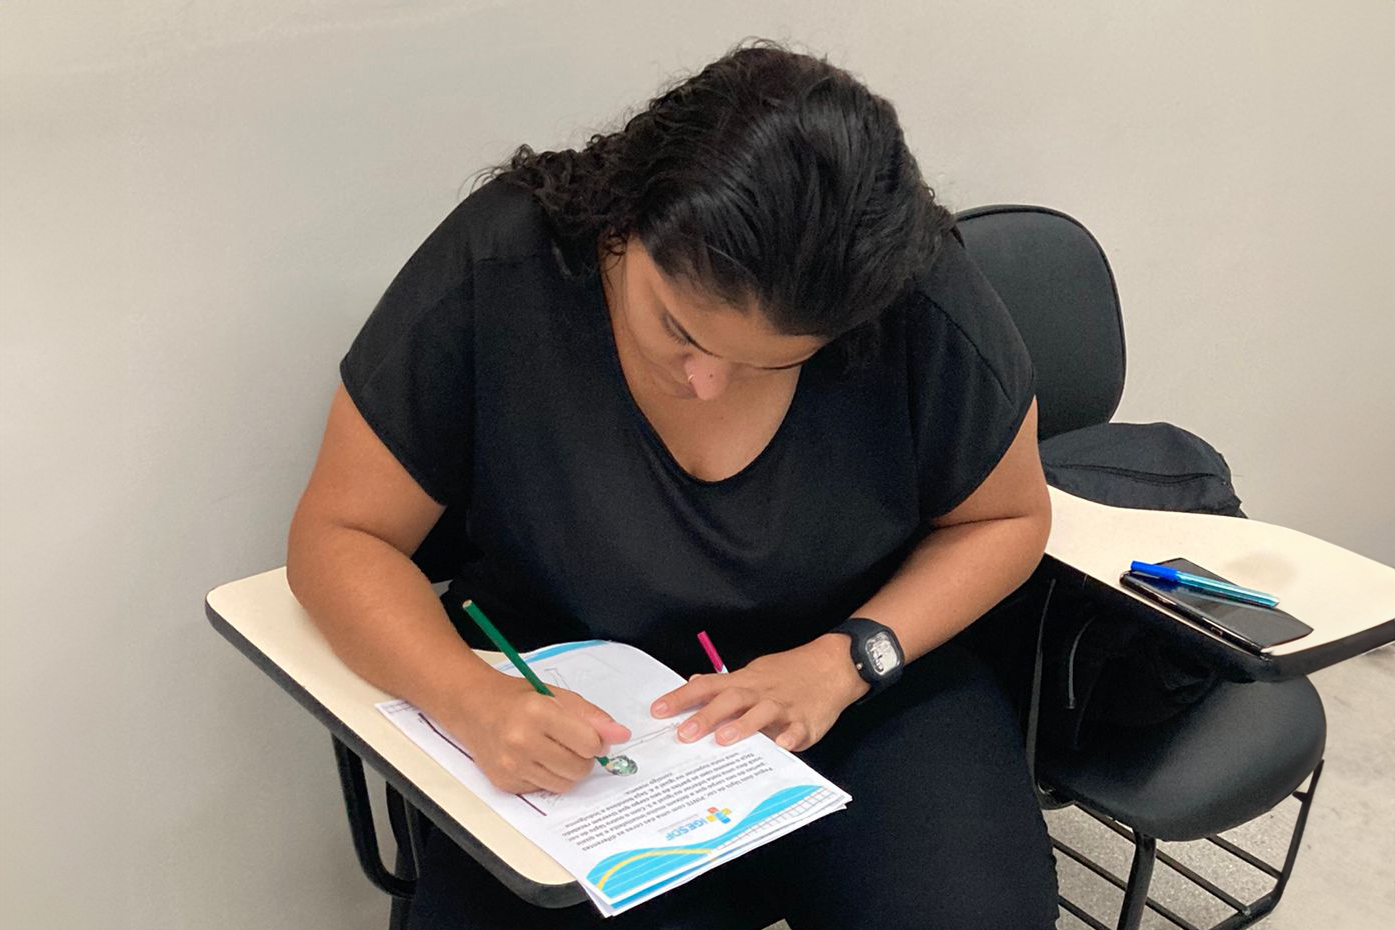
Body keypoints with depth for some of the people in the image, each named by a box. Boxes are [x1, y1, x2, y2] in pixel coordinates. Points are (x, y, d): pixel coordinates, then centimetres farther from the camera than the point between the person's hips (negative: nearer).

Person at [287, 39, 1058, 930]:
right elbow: (341, 537, -11)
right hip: (569, 722, 1)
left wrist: (849, 659, -18)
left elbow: (1005, 518, -1)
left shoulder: (926, 308, -19)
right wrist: (472, 697, -30)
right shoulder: (491, 276, -20)